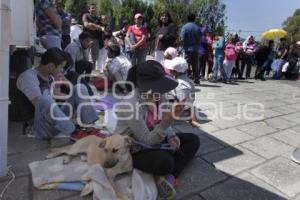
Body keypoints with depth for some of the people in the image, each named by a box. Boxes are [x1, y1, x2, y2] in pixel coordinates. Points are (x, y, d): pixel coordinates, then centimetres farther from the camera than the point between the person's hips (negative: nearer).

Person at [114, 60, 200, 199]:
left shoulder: (158, 94, -9)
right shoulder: (131, 105, -32)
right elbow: (147, 141, -28)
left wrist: (170, 136, -15)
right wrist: (169, 119, -40)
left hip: (152, 139, 9)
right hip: (133, 150, -8)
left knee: (193, 140, 2)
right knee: (165, 161, -37)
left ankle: (169, 177, -12)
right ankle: (161, 177, -2)